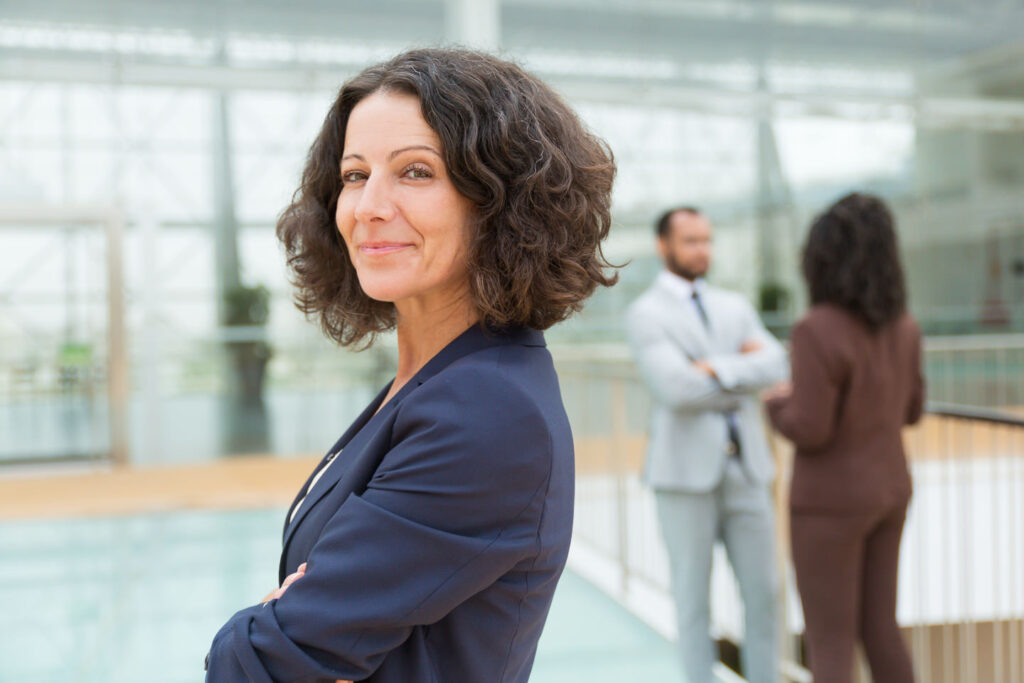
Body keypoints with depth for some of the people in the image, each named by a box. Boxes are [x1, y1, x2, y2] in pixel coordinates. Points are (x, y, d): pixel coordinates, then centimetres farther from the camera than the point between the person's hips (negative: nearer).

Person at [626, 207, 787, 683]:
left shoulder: (735, 308, 14)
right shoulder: (646, 314, -4)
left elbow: (775, 367, -3)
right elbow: (678, 389, -19)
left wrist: (719, 368, -18)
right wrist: (743, 378, -6)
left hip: (745, 467, 5)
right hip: (686, 471, -5)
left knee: (762, 590, 8)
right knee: (694, 595, 5)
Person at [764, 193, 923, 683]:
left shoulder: (818, 331, -23)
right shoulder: (902, 326, 2)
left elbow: (809, 430, -25)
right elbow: (908, 410, 12)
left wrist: (779, 406, -2)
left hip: (832, 500, -8)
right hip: (885, 490, 8)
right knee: (879, 630, 20)